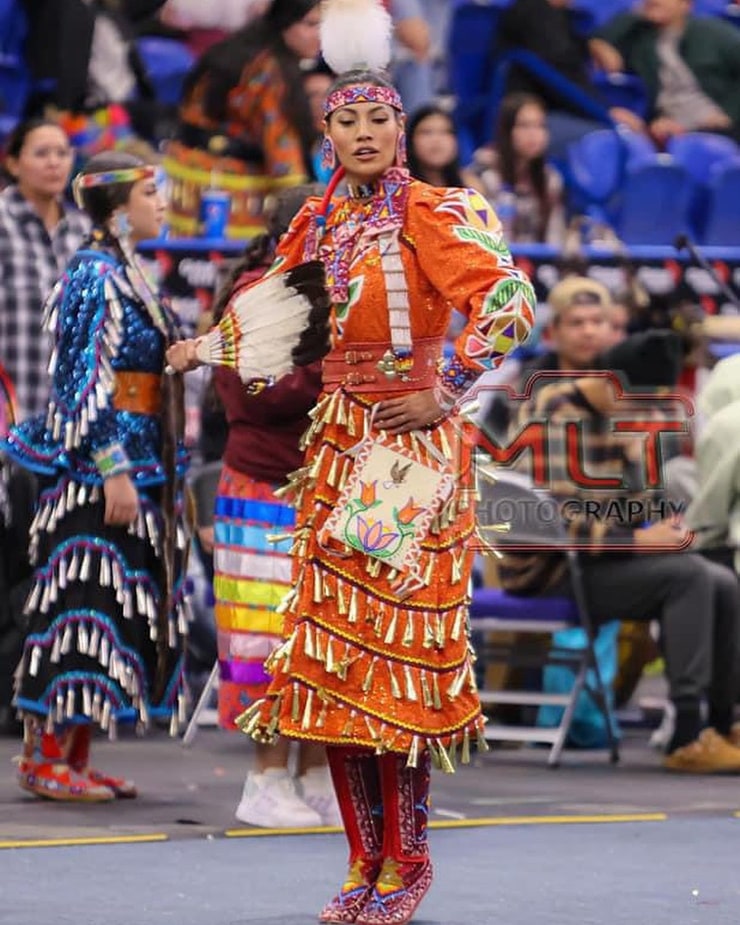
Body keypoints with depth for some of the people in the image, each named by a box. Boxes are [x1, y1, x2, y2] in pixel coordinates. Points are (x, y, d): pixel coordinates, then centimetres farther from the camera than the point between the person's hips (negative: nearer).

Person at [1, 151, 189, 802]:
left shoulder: (127, 275, 16)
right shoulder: (95, 276, -13)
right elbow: (85, 382, -18)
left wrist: (162, 475, 22)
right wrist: (113, 470, -22)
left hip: (135, 470, 9)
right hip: (94, 472, -9)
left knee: (120, 608, 9)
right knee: (84, 602, -7)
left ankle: (74, 757, 12)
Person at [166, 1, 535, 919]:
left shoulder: (427, 215, -10)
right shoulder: (319, 222, 11)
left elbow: (509, 304, -19)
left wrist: (447, 393, -18)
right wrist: (206, 346, 29)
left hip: (411, 444, -6)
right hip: (335, 445, 6)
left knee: (395, 650, -5)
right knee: (330, 652, 3)